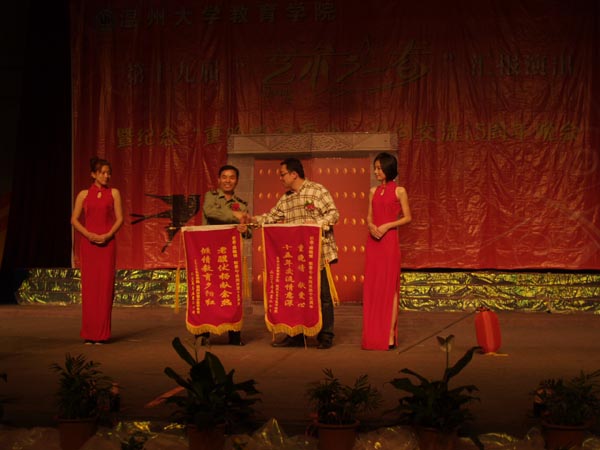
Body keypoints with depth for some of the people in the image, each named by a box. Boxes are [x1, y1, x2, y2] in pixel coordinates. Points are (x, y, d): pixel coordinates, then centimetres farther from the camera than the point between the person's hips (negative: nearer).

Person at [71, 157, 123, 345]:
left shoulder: (113, 193, 7)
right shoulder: (84, 194, 7)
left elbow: (119, 219, 2)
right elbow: (75, 220, 5)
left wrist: (108, 235, -13)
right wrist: (88, 234, -10)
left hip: (107, 243, 0)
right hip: (88, 243, 0)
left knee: (106, 285, -4)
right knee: (89, 285, 0)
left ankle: (102, 333, 1)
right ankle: (89, 333, 5)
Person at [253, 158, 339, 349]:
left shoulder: (317, 190, -4)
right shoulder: (285, 199, 16)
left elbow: (333, 213, -7)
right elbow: (272, 217, 15)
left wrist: (317, 223, -21)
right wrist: (254, 220, 2)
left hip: (319, 252, -6)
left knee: (323, 295, -1)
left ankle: (326, 336, 6)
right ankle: (296, 335, 15)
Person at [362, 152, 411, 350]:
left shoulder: (399, 191, -2)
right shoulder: (373, 191, 13)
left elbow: (407, 217, -3)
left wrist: (386, 226, -13)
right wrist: (371, 226, -6)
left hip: (389, 240, -5)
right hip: (373, 241, 5)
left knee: (389, 286, -4)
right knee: (372, 286, 5)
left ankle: (390, 334, -3)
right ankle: (373, 335, 10)